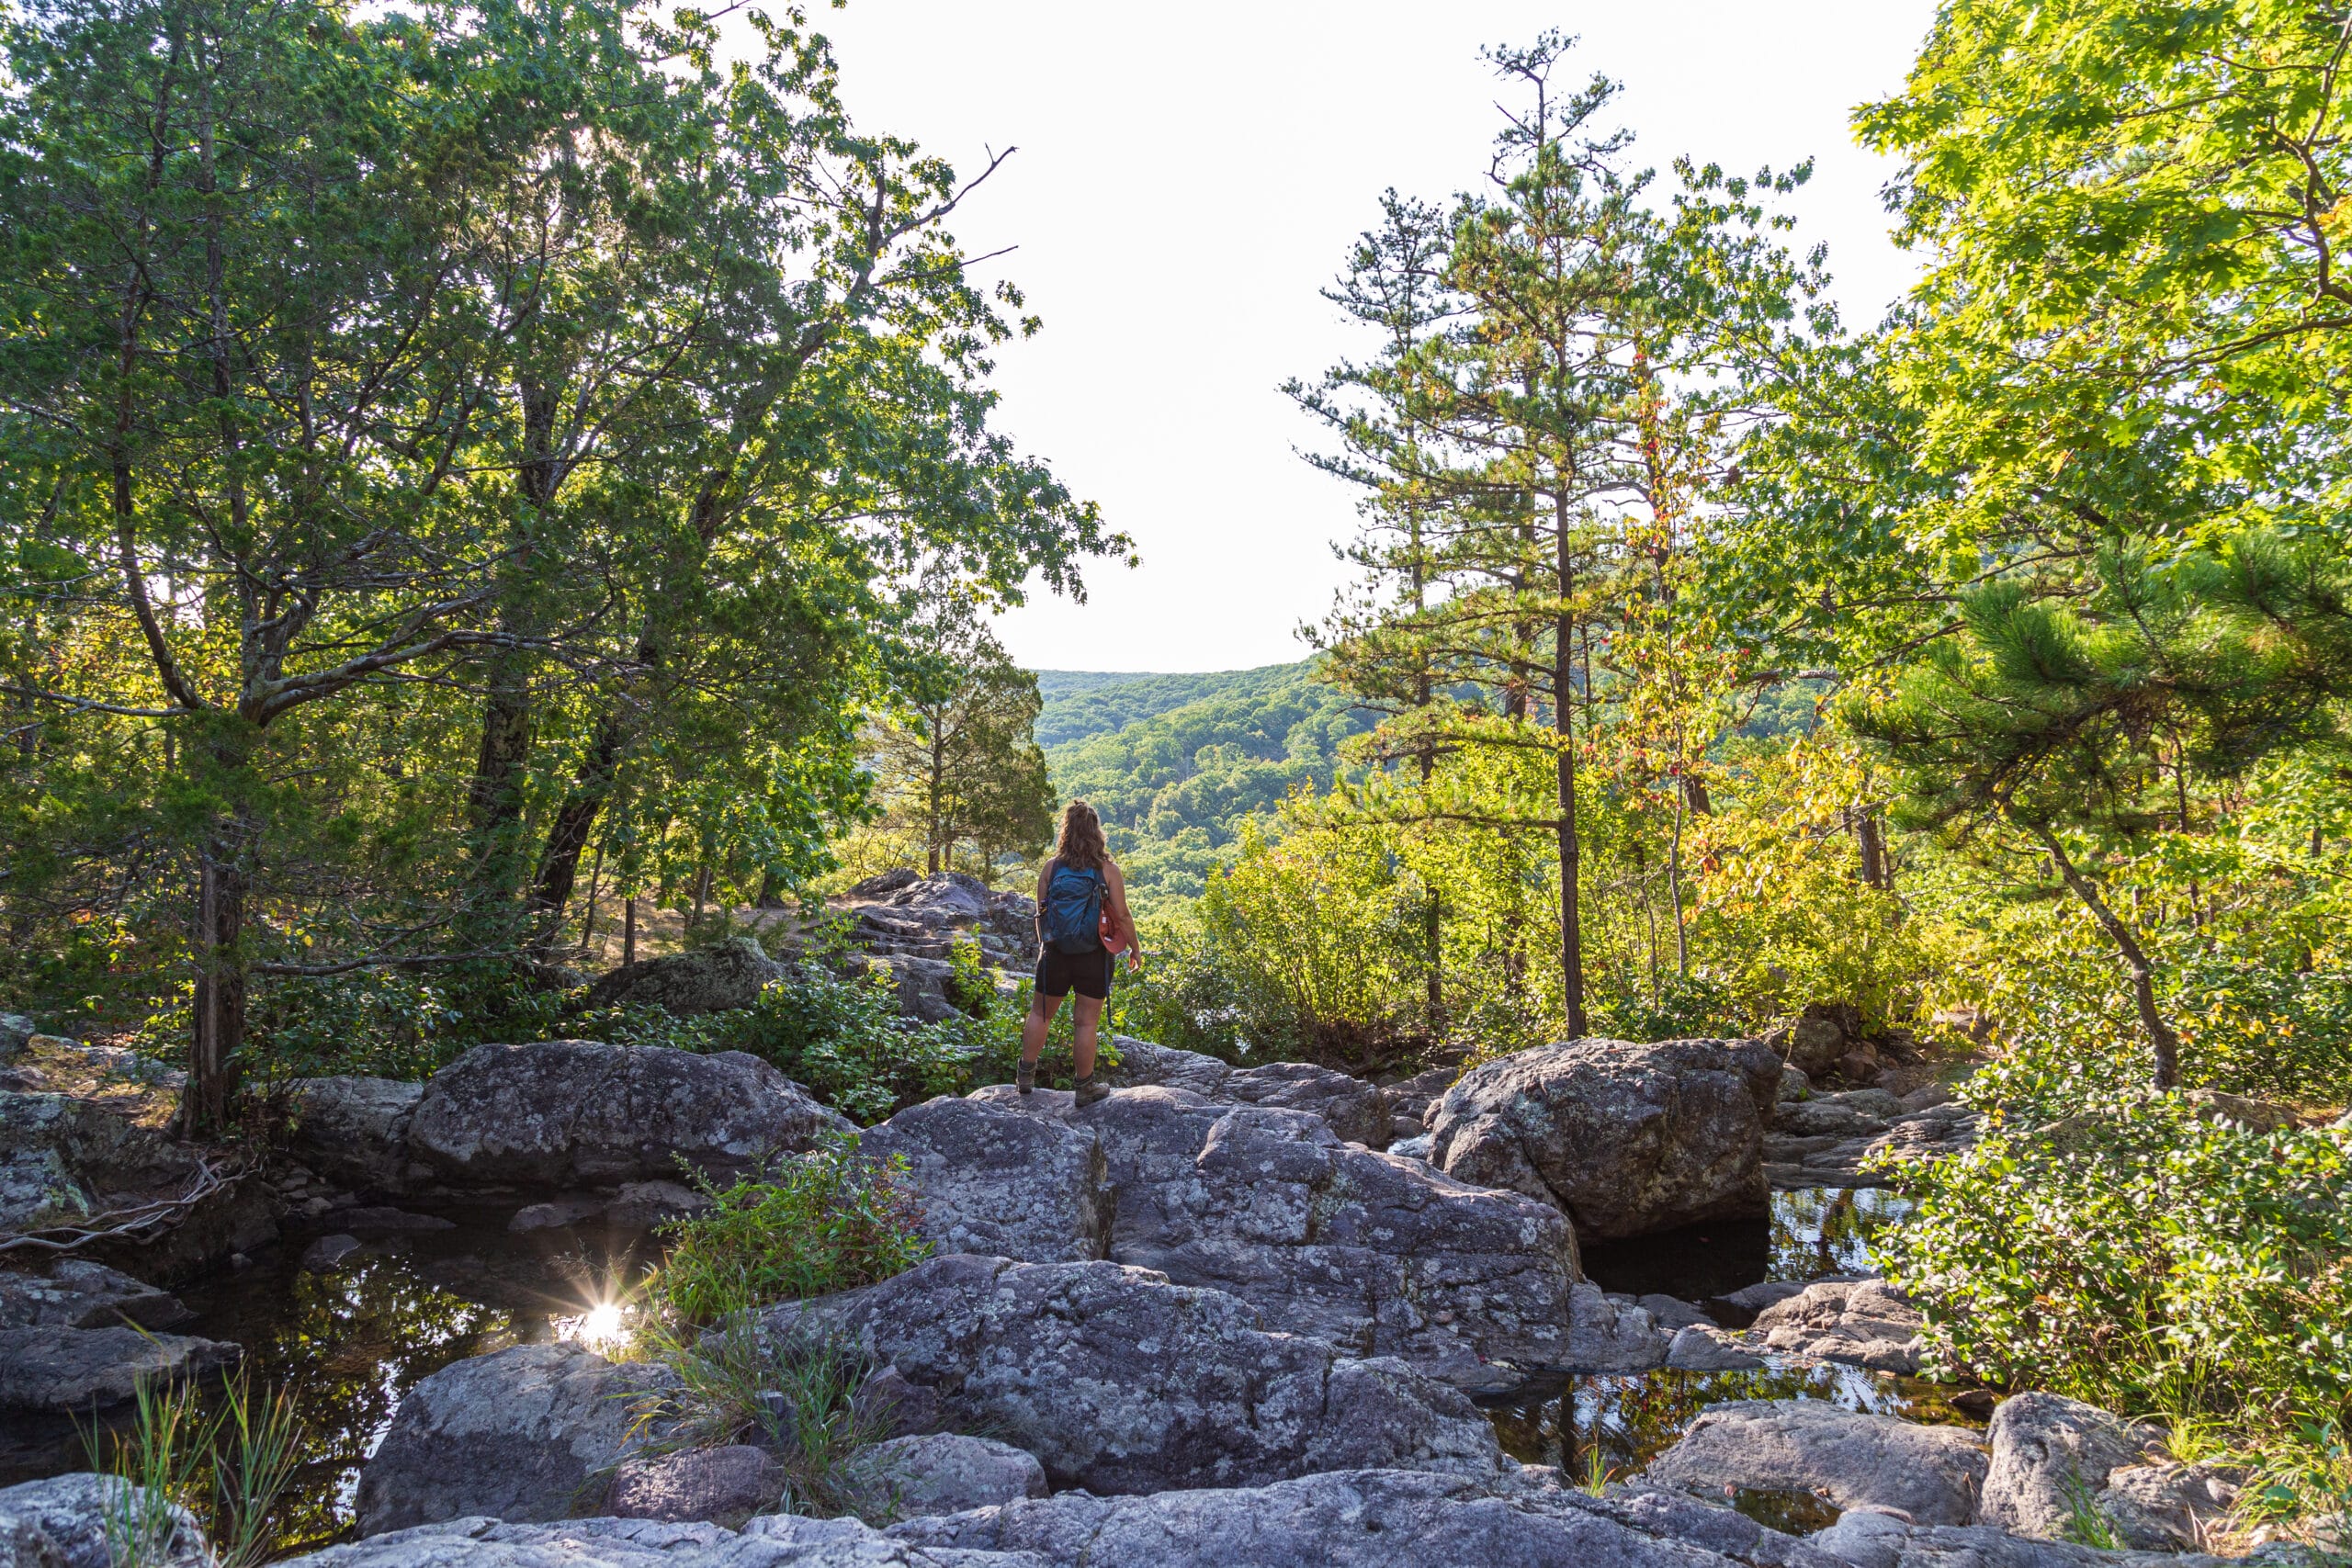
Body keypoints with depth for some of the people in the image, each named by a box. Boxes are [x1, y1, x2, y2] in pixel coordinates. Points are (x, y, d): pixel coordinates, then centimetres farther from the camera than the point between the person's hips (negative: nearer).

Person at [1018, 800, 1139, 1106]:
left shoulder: (1051, 867, -3)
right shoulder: (1108, 869, -8)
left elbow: (1041, 914, 4)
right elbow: (1122, 916, -8)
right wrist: (1135, 950, 5)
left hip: (1055, 954, 2)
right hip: (1094, 956, -2)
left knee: (1040, 1013, 18)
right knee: (1087, 1023, 6)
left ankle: (1026, 1075, 26)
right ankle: (1085, 1088, 14)